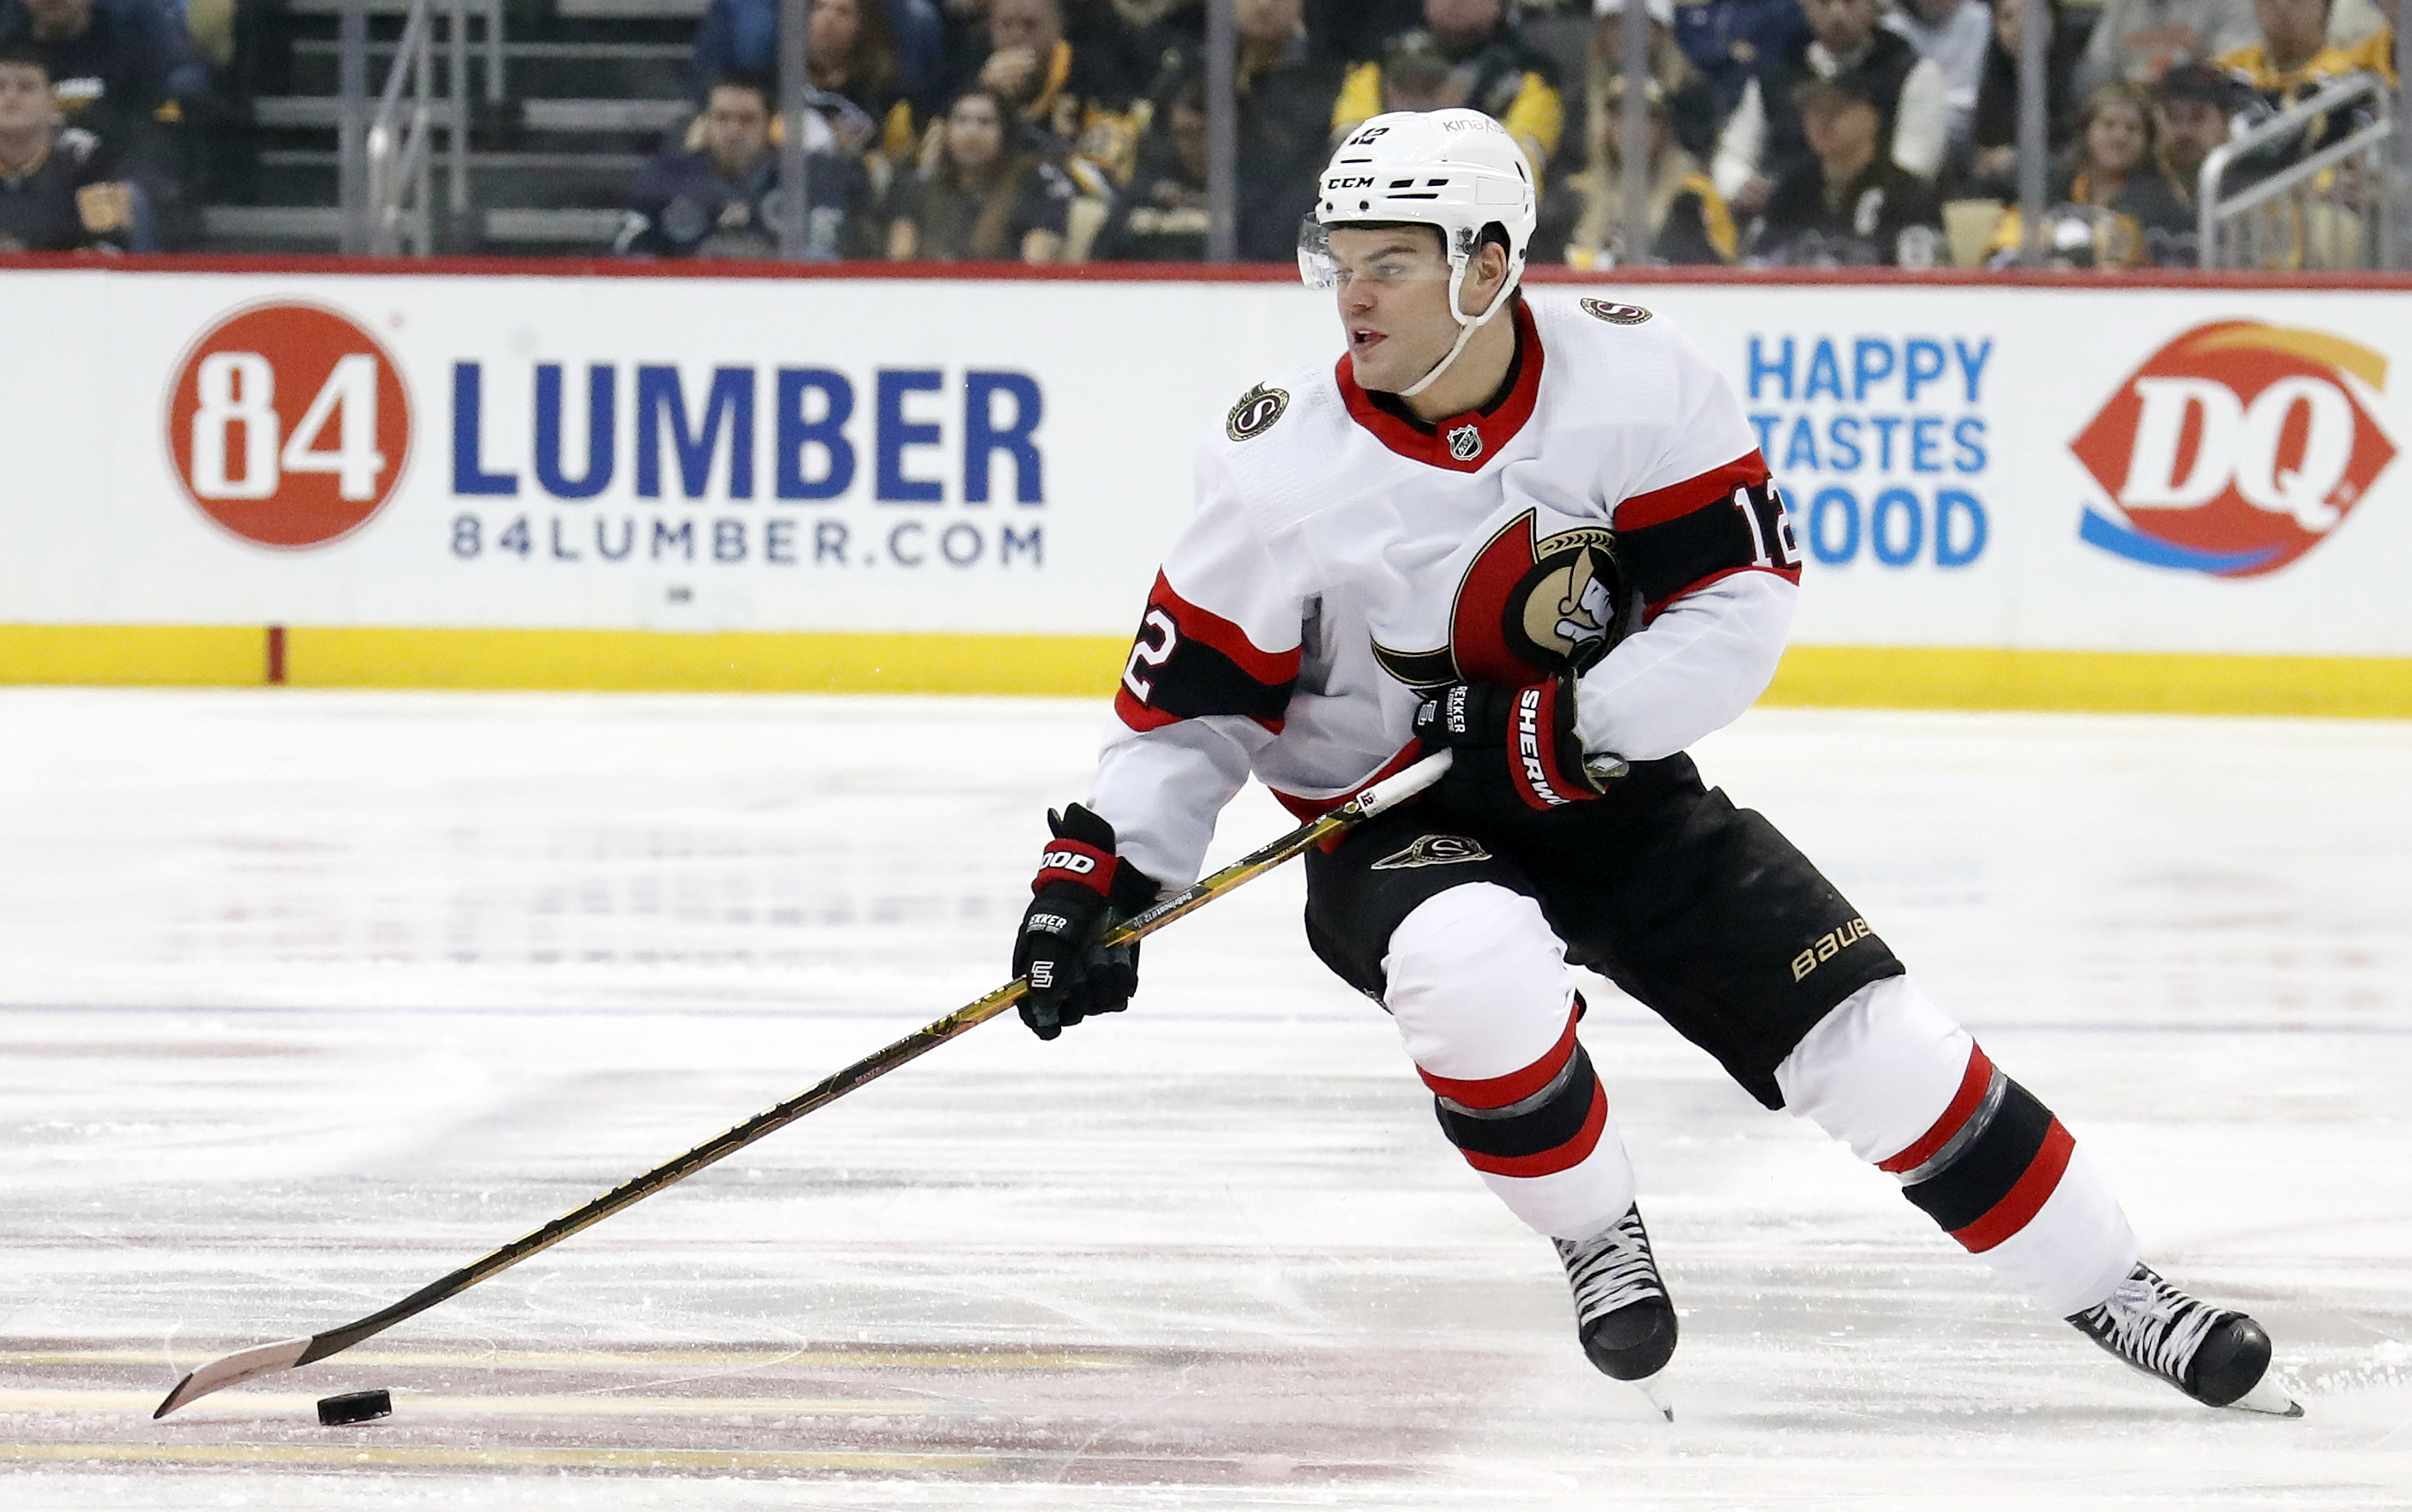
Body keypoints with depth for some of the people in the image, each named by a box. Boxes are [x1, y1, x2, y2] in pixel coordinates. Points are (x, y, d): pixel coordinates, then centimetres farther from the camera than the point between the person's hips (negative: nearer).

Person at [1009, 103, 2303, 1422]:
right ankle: (1596, 1238, -9)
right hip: (1391, 826, -1)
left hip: (1612, 791, 2)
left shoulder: (1635, 379, -15)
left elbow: (1744, 599, -14)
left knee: (1866, 1035, -6)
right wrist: (1093, 876, -17)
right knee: (1472, 963, -37)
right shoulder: (1282, 463, -16)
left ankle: (2106, 1288, 11)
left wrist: (1574, 728, -24)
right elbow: (1191, 704, -7)